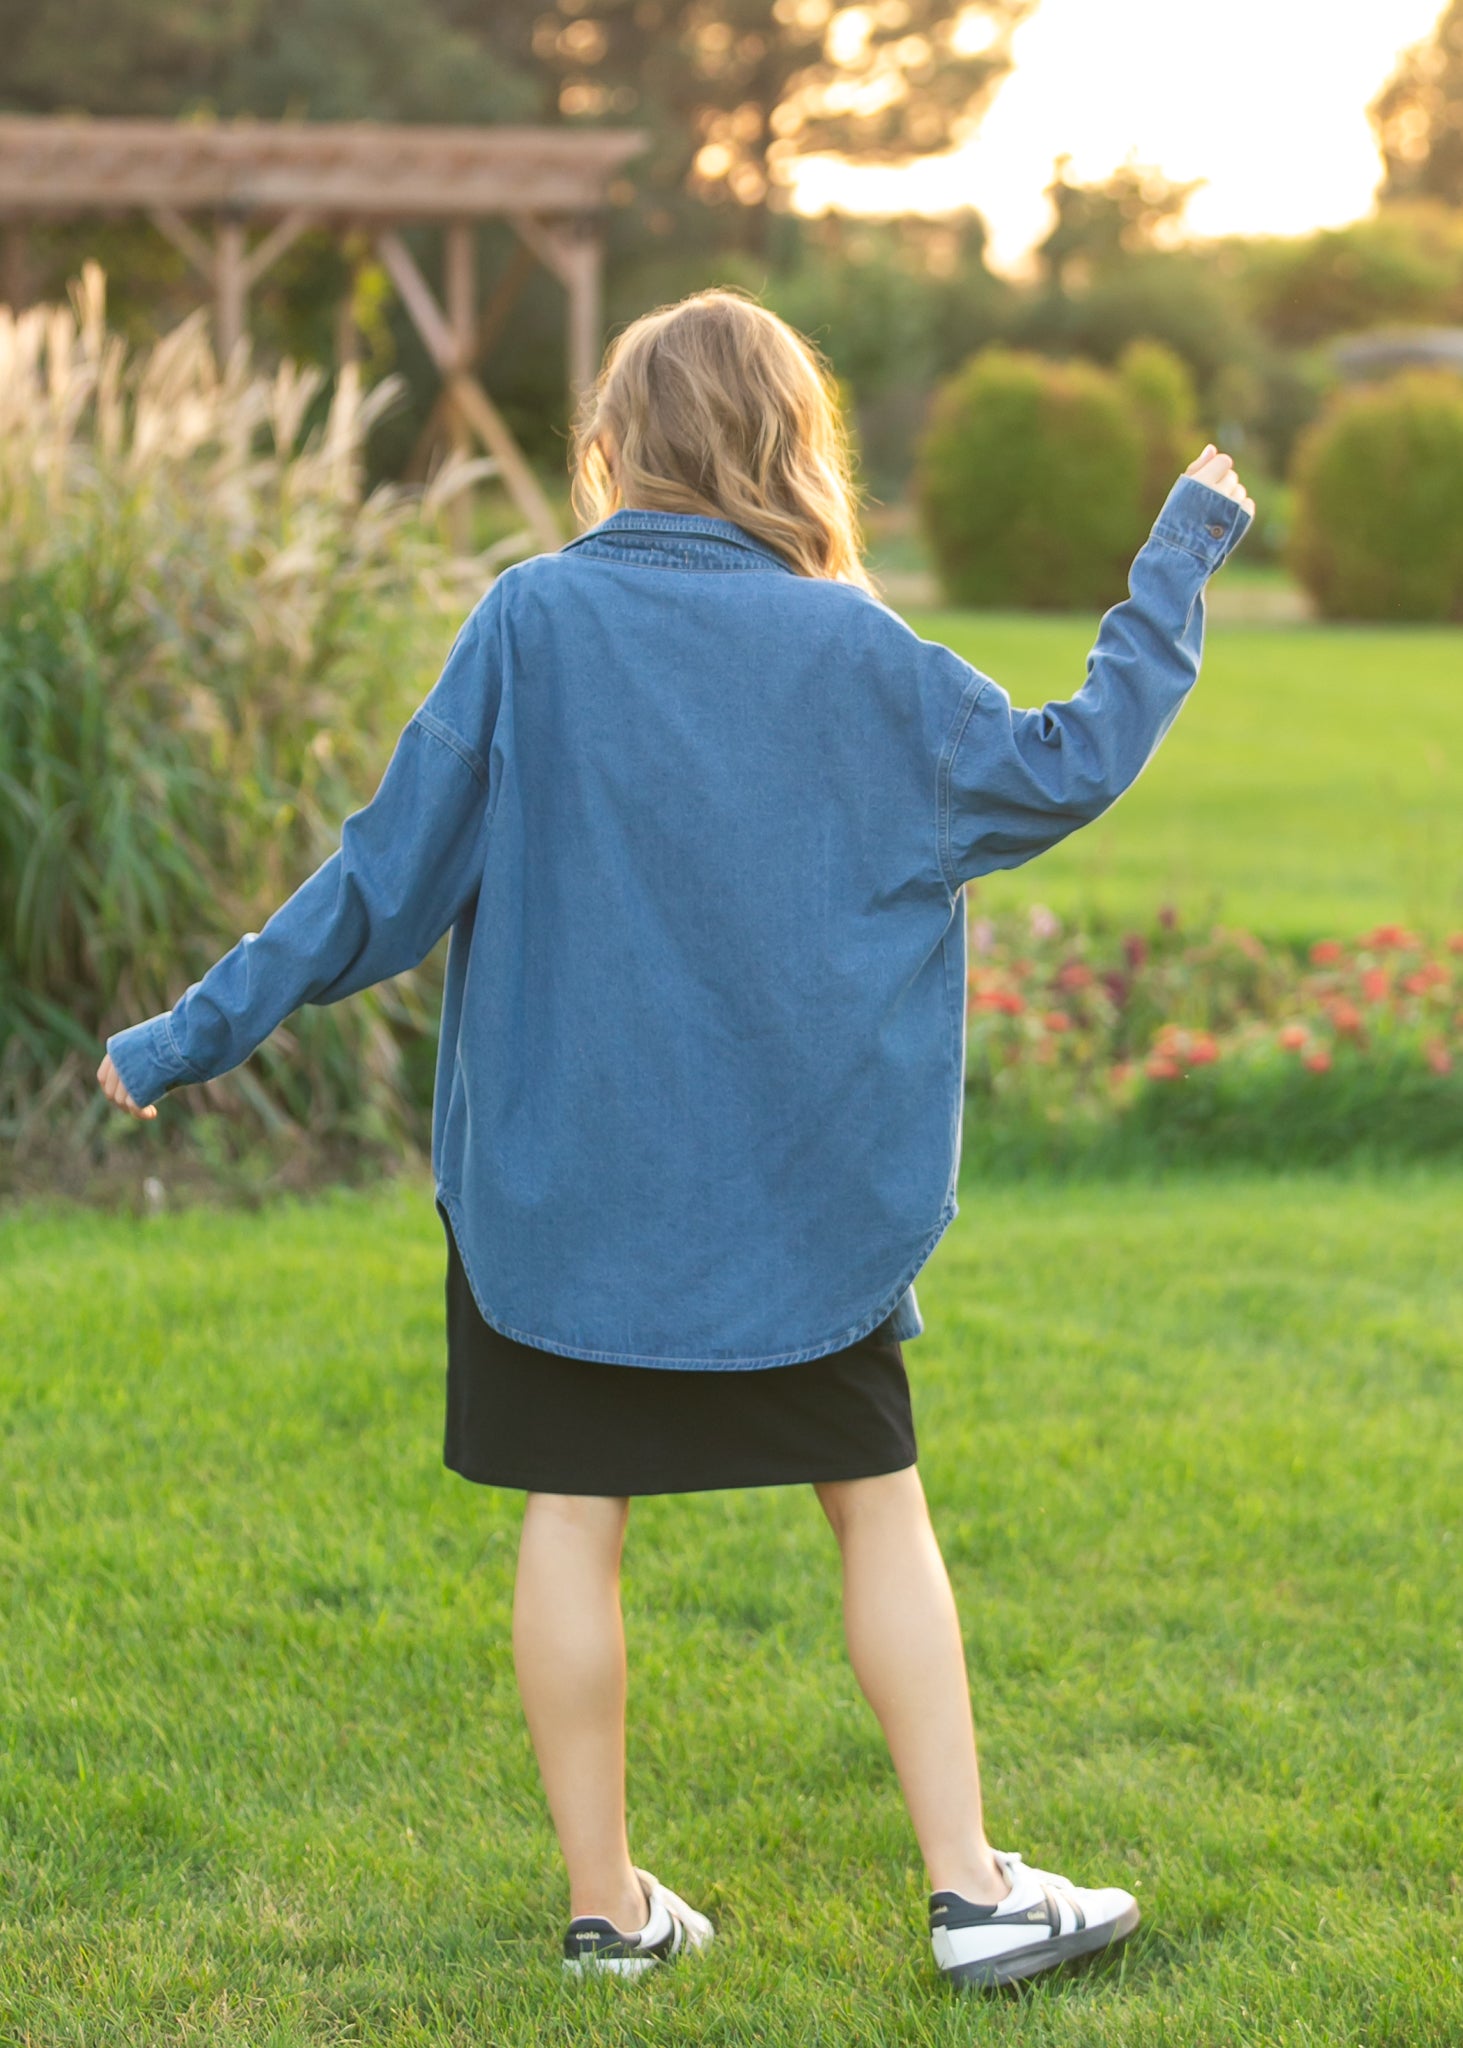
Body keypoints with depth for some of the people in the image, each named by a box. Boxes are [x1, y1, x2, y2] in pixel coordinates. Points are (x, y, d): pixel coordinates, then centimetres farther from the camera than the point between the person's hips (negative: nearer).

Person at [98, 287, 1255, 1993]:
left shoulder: (534, 622, -7)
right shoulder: (845, 647, -5)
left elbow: (392, 869, -7)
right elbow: (1065, 767, 4)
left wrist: (196, 1035, 2)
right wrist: (1178, 562, 16)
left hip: (558, 1174, 0)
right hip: (801, 1188, 1)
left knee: (572, 1514, 9)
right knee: (880, 1510, 11)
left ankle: (606, 1902, 16)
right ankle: (973, 1888, 12)